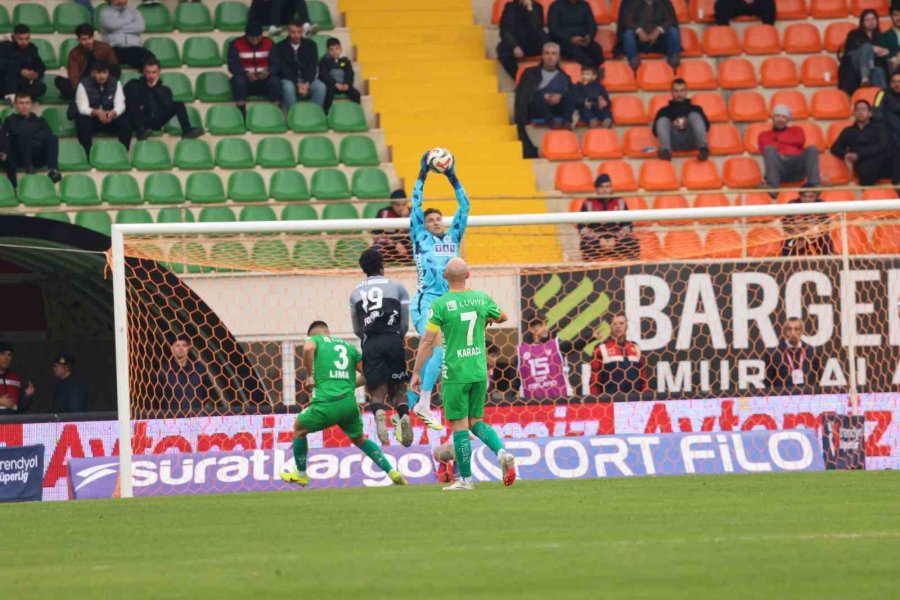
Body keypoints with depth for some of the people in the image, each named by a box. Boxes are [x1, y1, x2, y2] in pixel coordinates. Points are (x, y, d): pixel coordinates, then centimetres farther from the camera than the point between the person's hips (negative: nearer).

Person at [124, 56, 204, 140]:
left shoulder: (164, 90, 18)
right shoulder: (136, 85, 14)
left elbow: (168, 104, -3)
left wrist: (155, 87, -4)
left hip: (154, 124, 2)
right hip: (137, 123, -2)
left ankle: (187, 130, -32)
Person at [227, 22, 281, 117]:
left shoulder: (269, 44, 3)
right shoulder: (236, 45, -3)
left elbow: (276, 64, -5)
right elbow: (232, 66, -11)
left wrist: (268, 72, -29)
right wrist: (246, 73, -31)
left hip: (264, 79, 1)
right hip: (246, 79, -1)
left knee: (275, 81, -31)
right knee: (238, 80, -35)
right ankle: (242, 115, -34)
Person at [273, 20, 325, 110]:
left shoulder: (310, 45, 7)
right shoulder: (280, 47, 0)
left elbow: (313, 66, 0)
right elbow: (283, 69, -8)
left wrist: (307, 83, -18)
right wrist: (297, 84, -21)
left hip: (307, 80, 2)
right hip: (289, 80, -2)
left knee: (320, 87, -29)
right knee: (288, 87, -37)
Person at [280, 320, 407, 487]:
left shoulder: (315, 340, 9)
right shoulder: (348, 346, 20)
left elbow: (308, 348, -17)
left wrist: (309, 375, -4)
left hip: (326, 404, -4)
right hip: (349, 403, 4)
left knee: (299, 428, 24)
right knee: (359, 439, 27)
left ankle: (301, 475, 31)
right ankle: (391, 472, 16)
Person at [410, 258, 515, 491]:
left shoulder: (440, 305, -12)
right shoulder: (482, 298, 1)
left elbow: (427, 342, -10)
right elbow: (501, 317, 21)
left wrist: (416, 372, -3)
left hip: (455, 374, -4)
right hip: (479, 373, 4)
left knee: (459, 426, 2)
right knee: (476, 421, 16)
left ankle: (465, 479, 4)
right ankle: (502, 452, -8)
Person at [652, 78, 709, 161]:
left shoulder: (695, 109, 32)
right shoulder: (664, 111, 31)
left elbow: (706, 126, 15)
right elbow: (655, 130, 14)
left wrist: (688, 123, -3)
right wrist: (673, 125, -4)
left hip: (691, 141, 0)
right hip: (673, 143, 0)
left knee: (694, 116, -25)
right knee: (663, 120, -25)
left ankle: (703, 149, -49)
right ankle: (665, 150, -52)